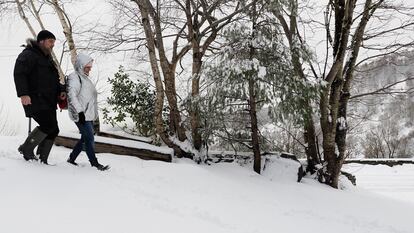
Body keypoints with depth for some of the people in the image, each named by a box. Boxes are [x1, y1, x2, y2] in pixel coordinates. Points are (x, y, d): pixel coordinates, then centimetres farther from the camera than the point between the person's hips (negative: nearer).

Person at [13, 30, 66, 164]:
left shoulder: (48, 59, 25)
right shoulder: (29, 55, -5)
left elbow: (54, 80, 31)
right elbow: (19, 73, -17)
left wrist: (60, 90, 11)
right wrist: (23, 93, -29)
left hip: (48, 102, 9)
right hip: (35, 100, -9)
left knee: (53, 130, 4)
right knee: (48, 125, -21)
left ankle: (42, 159, 12)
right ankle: (26, 149, -3)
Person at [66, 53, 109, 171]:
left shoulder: (85, 78, 21)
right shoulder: (75, 77, -9)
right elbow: (72, 96, -20)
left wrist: (94, 114, 24)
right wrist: (80, 111, -26)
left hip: (89, 115, 10)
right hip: (81, 116, -10)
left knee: (85, 138, 14)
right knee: (90, 139, -9)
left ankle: (71, 159, 25)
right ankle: (95, 163, -4)